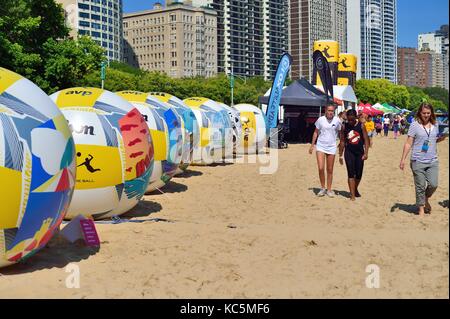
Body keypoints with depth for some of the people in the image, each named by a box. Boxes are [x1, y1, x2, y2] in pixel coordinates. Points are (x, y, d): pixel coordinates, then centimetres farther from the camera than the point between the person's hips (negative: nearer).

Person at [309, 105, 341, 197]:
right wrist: (312, 145, 7)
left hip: (332, 147, 1)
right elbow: (316, 132, 7)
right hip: (320, 146, -1)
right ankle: (323, 188, 6)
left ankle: (329, 189, 19)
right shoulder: (320, 119, -4)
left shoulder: (337, 120, -2)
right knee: (321, 168, -11)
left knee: (330, 170, 7)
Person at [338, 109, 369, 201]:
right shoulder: (344, 127, -2)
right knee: (351, 173, -8)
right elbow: (342, 141, 5)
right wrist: (340, 155, 5)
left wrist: (366, 153, -13)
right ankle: (352, 194, -6)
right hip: (349, 152, -1)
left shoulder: (361, 126, -5)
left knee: (359, 174, 10)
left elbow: (366, 139, -3)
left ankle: (355, 189, 36)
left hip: (360, 152, 1)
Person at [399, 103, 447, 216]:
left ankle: (426, 199, 29)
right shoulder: (415, 125, -5)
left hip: (433, 161, 3)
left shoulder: (435, 125, 7)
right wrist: (403, 159, -8)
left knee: (433, 184, -2)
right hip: (418, 161, -3)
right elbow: (408, 143, -4)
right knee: (420, 187, 4)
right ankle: (421, 208, 20)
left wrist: (442, 138, -1)